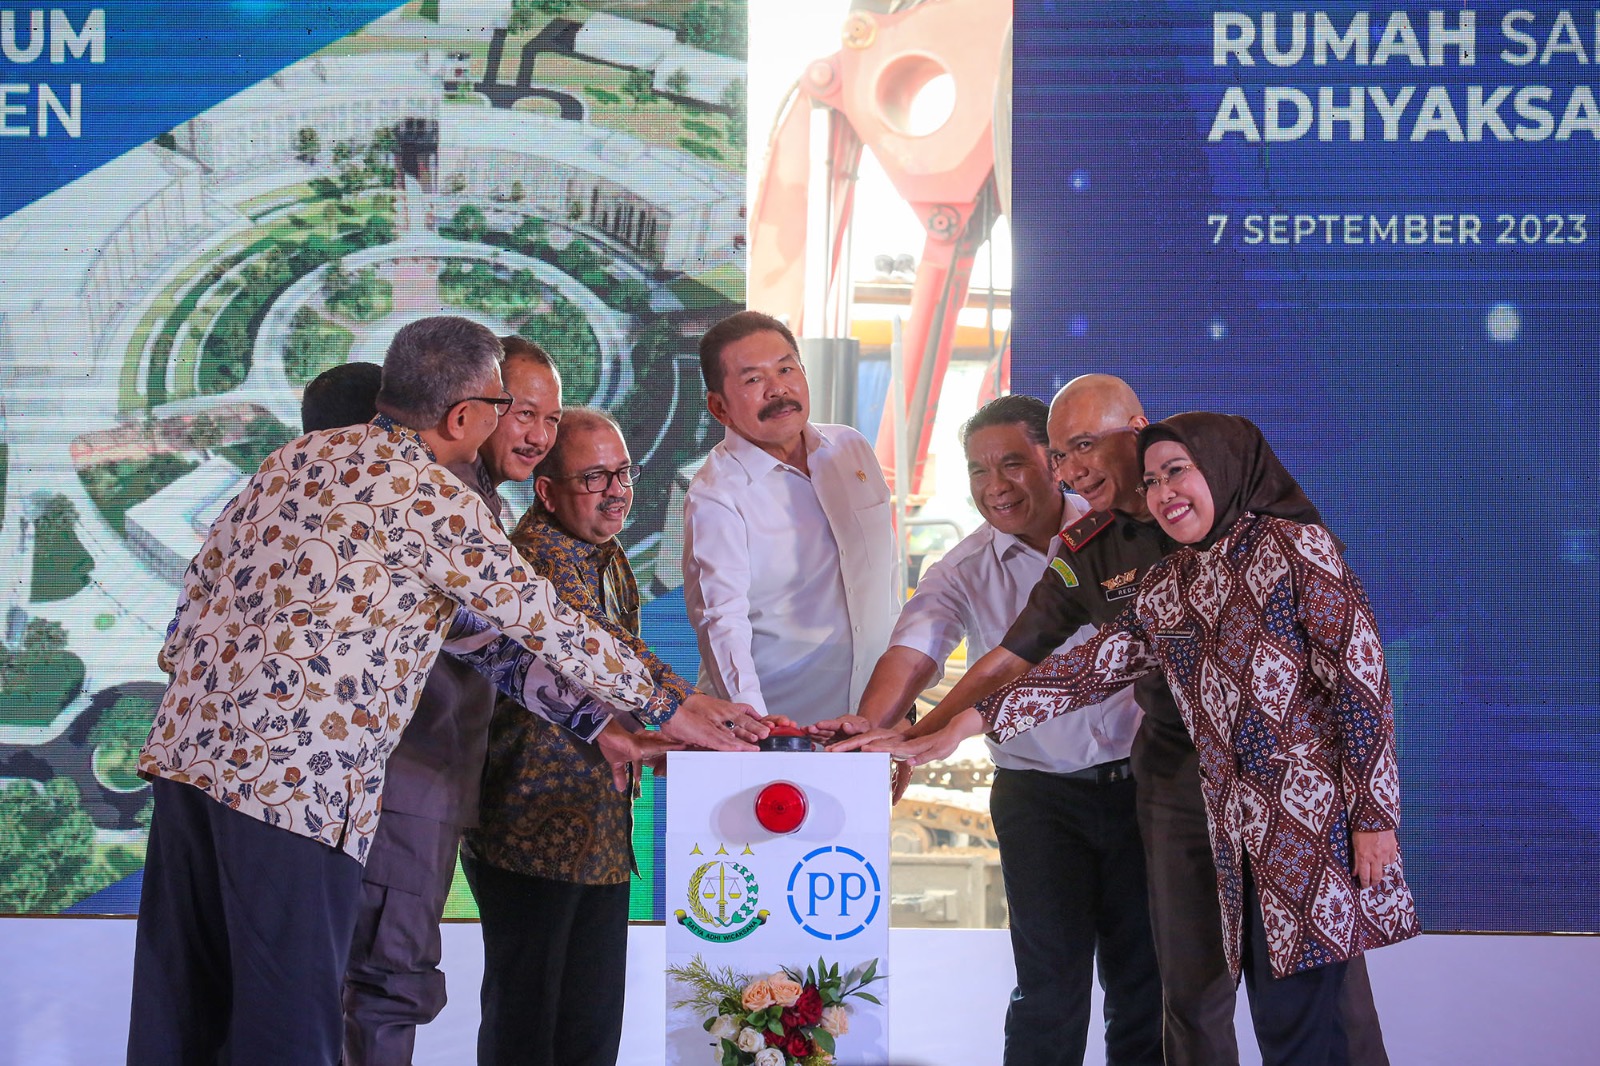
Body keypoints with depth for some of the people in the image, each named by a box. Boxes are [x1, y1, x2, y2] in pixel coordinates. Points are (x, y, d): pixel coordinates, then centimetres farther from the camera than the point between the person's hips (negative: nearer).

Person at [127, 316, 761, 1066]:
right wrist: (666, 709, 7)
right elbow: (542, 625, -2)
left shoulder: (298, 457, 15)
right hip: (294, 777, -8)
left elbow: (206, 576, 20)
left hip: (188, 743, 8)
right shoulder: (438, 502, -6)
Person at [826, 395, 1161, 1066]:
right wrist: (873, 721, -38)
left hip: (1140, 781, 1)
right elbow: (913, 651, -17)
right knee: (1052, 980, -8)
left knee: (1145, 976, 6)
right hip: (1040, 794, -1)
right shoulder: (963, 573, -2)